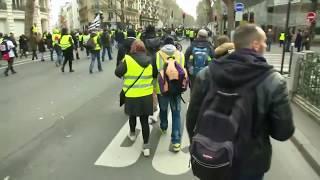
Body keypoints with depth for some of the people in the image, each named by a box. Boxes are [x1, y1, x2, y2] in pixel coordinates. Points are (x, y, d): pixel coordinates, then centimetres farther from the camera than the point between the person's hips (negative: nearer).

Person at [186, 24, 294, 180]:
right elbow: (283, 133, -11)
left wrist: (196, 148, 13)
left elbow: (191, 117, -4)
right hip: (247, 167, -1)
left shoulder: (206, 74, -11)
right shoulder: (274, 82, -17)